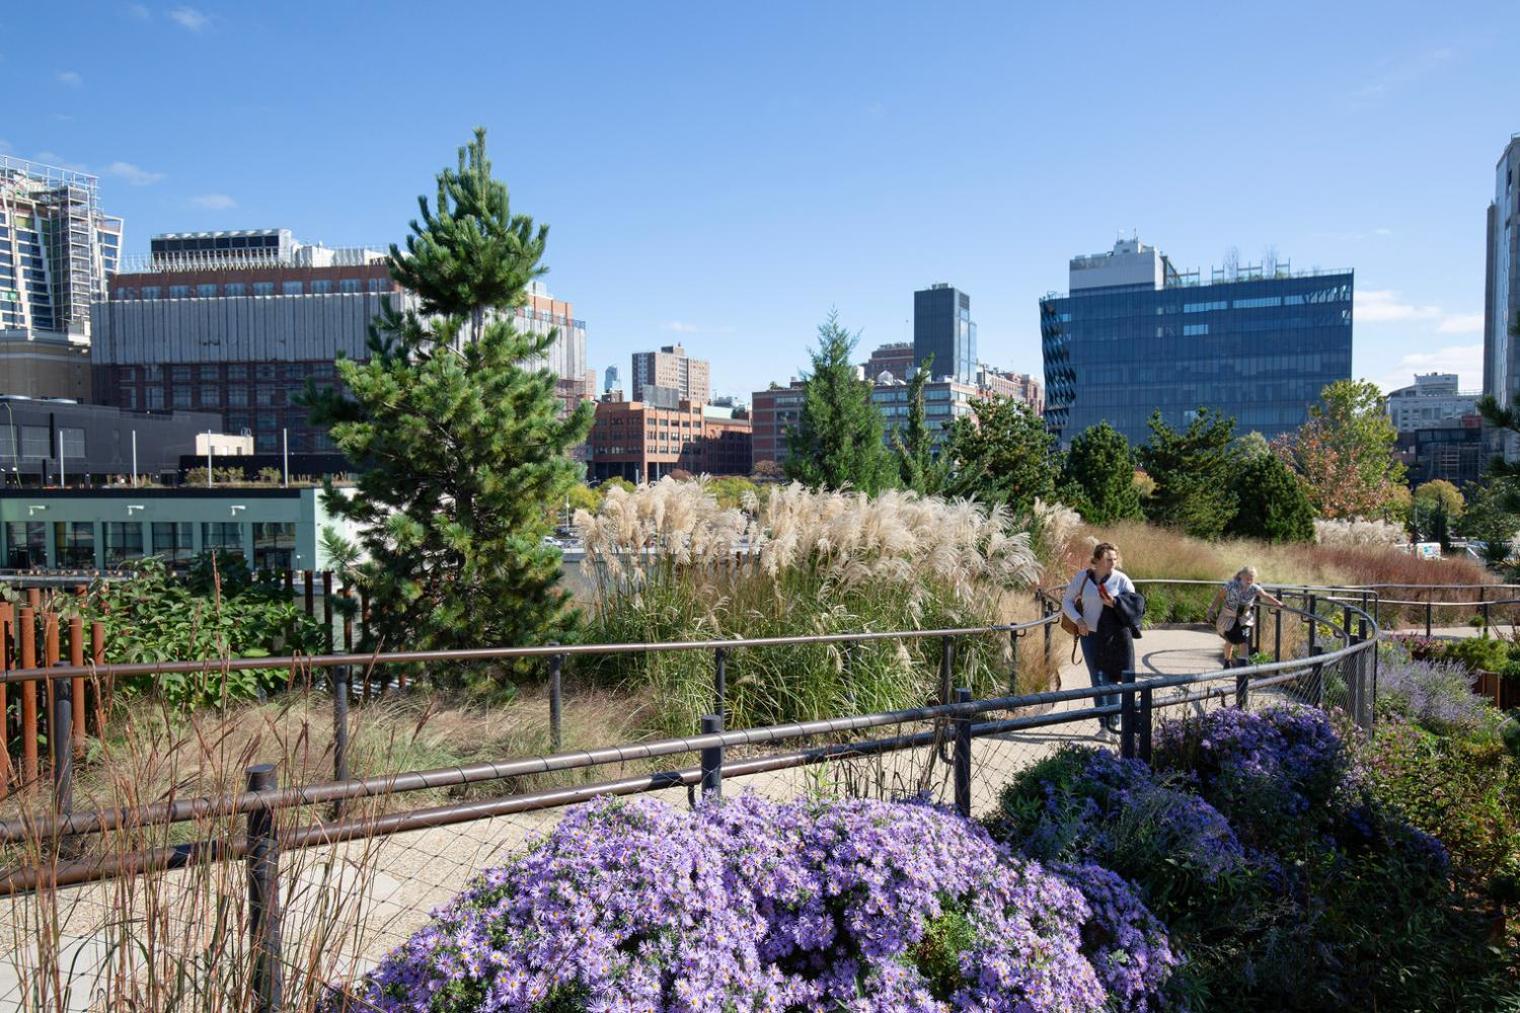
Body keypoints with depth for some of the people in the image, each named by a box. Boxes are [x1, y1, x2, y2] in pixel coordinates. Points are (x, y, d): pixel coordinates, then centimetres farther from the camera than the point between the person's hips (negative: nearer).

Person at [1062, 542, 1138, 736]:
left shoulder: (1121, 579, -4)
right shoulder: (1082, 577, 0)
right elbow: (1067, 601, 6)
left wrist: (1115, 603, -20)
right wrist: (1078, 620, -10)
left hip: (1114, 637, -1)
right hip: (1089, 635, 1)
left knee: (1111, 678, 1)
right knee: (1097, 679, 3)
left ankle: (1114, 720, 12)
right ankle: (1104, 722, 9)